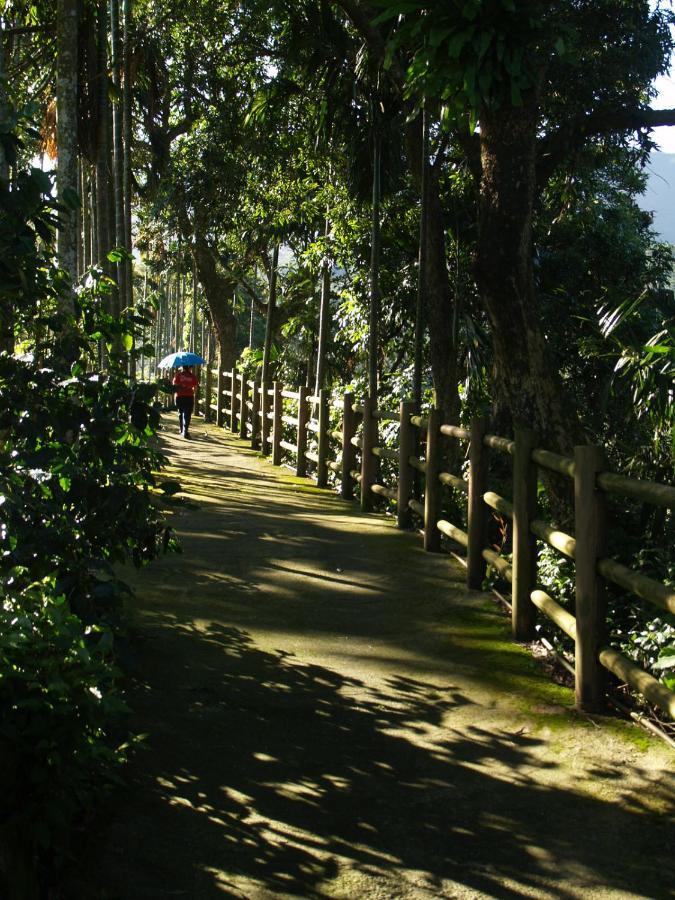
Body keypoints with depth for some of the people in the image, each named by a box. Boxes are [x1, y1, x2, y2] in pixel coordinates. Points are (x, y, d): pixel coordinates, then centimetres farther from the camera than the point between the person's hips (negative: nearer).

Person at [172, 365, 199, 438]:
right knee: (187, 414, -3)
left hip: (179, 397, 1)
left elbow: (174, 385, -9)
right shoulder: (193, 376, -1)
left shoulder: (178, 375, -2)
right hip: (189, 397, -1)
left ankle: (181, 429, 32)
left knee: (180, 413, 20)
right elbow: (195, 387, -1)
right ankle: (185, 431, -15)